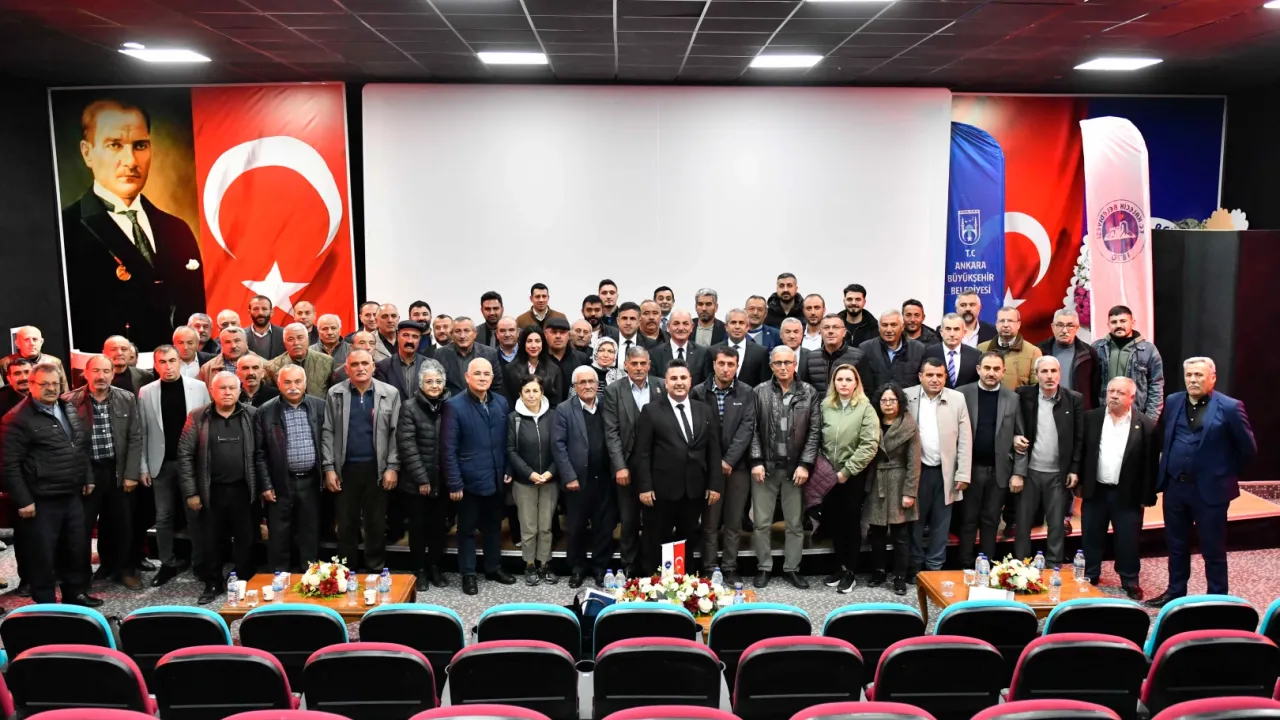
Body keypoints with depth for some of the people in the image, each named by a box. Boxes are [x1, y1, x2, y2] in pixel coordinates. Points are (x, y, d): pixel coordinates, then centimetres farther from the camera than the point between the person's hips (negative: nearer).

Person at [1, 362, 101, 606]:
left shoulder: (69, 410, 10)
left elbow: (83, 447, 20)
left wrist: (88, 477, 16)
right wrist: (23, 500, -15)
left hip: (73, 494, 7)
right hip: (42, 500, -7)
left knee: (77, 547, 15)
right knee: (43, 553, 5)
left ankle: (75, 592, 31)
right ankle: (45, 603, 18)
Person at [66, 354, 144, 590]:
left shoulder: (127, 399, 1)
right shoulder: (70, 401, -6)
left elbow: (135, 438, 2)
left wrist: (131, 473, -3)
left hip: (118, 470, 2)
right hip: (85, 472, -2)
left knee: (121, 524, 11)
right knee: (81, 526, 5)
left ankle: (122, 569, 27)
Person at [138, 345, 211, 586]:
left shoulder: (198, 387, -2)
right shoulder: (146, 392, 1)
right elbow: (142, 432, 3)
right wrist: (143, 466, 0)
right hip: (162, 463, 1)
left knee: (196, 515, 7)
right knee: (163, 517, 9)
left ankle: (200, 562, 20)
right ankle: (168, 564, 21)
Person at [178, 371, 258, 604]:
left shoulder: (251, 416, 1)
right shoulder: (198, 417, 0)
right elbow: (185, 455, 0)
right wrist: (190, 492, -4)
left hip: (242, 489, 0)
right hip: (212, 491, 0)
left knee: (244, 539, 7)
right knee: (212, 541, 9)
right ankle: (213, 585, 24)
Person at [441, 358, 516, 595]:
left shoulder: (501, 402, 4)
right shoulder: (454, 406, -12)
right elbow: (449, 448, -13)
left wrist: (508, 469, 5)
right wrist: (454, 483, -15)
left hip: (496, 479, 5)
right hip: (469, 480, -5)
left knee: (494, 526, 18)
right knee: (467, 529, 9)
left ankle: (494, 567, 33)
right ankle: (468, 574, 21)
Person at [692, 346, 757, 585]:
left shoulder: (746, 393, 2)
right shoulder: (699, 392, 0)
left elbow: (747, 428, -5)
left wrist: (729, 460, -12)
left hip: (738, 465, 1)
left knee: (734, 521, 6)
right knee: (710, 521, 3)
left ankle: (730, 568, 15)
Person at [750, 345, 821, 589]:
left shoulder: (809, 393, 2)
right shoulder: (760, 392, 2)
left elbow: (814, 431, 0)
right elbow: (753, 430, 0)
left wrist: (805, 464, -8)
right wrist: (756, 461, -8)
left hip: (796, 467, 0)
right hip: (765, 466, 0)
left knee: (795, 523, 9)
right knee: (762, 522, 6)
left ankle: (791, 568, 22)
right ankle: (764, 567, 20)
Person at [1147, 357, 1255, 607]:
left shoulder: (1229, 407, -11)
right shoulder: (1173, 402, 5)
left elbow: (1248, 448, -4)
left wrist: (1228, 474, 3)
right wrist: (1171, 467, 12)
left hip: (1210, 490, -5)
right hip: (1175, 487, 5)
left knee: (1213, 549, 8)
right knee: (1176, 546, 17)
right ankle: (1175, 592, 31)